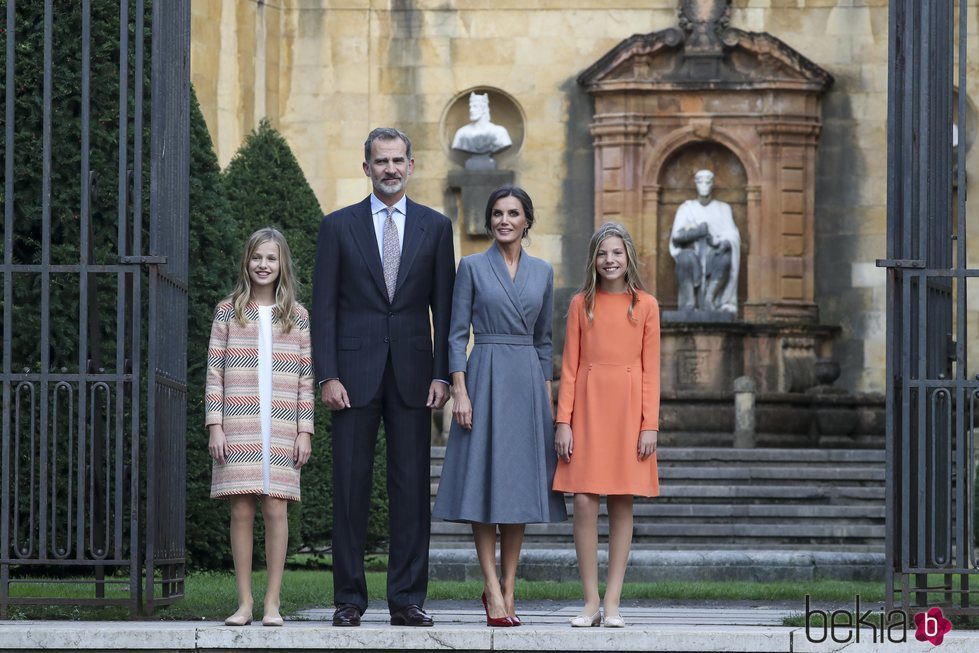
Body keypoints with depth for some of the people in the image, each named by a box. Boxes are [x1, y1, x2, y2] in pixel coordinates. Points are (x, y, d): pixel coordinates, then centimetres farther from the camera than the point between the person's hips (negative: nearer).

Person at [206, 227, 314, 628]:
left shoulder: (297, 317, 10)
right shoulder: (228, 312, 8)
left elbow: (305, 379, 9)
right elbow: (215, 373, 5)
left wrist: (305, 431, 2)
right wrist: (215, 426, -3)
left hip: (281, 430, 0)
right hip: (238, 427, 0)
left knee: (275, 509, -3)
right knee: (242, 511, -2)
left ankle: (273, 602, 1)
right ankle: (244, 602, 3)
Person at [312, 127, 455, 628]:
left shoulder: (436, 227, 9)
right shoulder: (338, 226, 6)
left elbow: (444, 307, 7)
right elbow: (324, 307, 3)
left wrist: (442, 374, -2)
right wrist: (327, 376, -6)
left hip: (411, 374, 1)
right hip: (354, 371, -1)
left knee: (412, 488, 0)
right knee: (350, 488, 0)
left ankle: (407, 600, 4)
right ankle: (349, 599, 4)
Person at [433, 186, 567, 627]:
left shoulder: (542, 272, 11)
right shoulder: (472, 268, 1)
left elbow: (543, 339, 15)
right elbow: (457, 333, -2)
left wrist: (547, 394, 9)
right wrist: (459, 390, -11)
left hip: (528, 381, 3)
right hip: (485, 379, -3)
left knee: (519, 485, 3)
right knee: (484, 481, -5)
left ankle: (507, 590, 8)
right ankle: (493, 590, -2)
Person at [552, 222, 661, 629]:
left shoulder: (646, 306, 5)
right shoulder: (581, 304, 7)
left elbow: (651, 369, 3)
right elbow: (569, 367, 5)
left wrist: (650, 424, -4)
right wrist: (563, 421, -3)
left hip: (628, 411, 0)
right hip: (587, 408, 0)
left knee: (622, 505, 0)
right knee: (584, 503, -6)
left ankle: (613, 603, 4)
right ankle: (590, 602, 0)